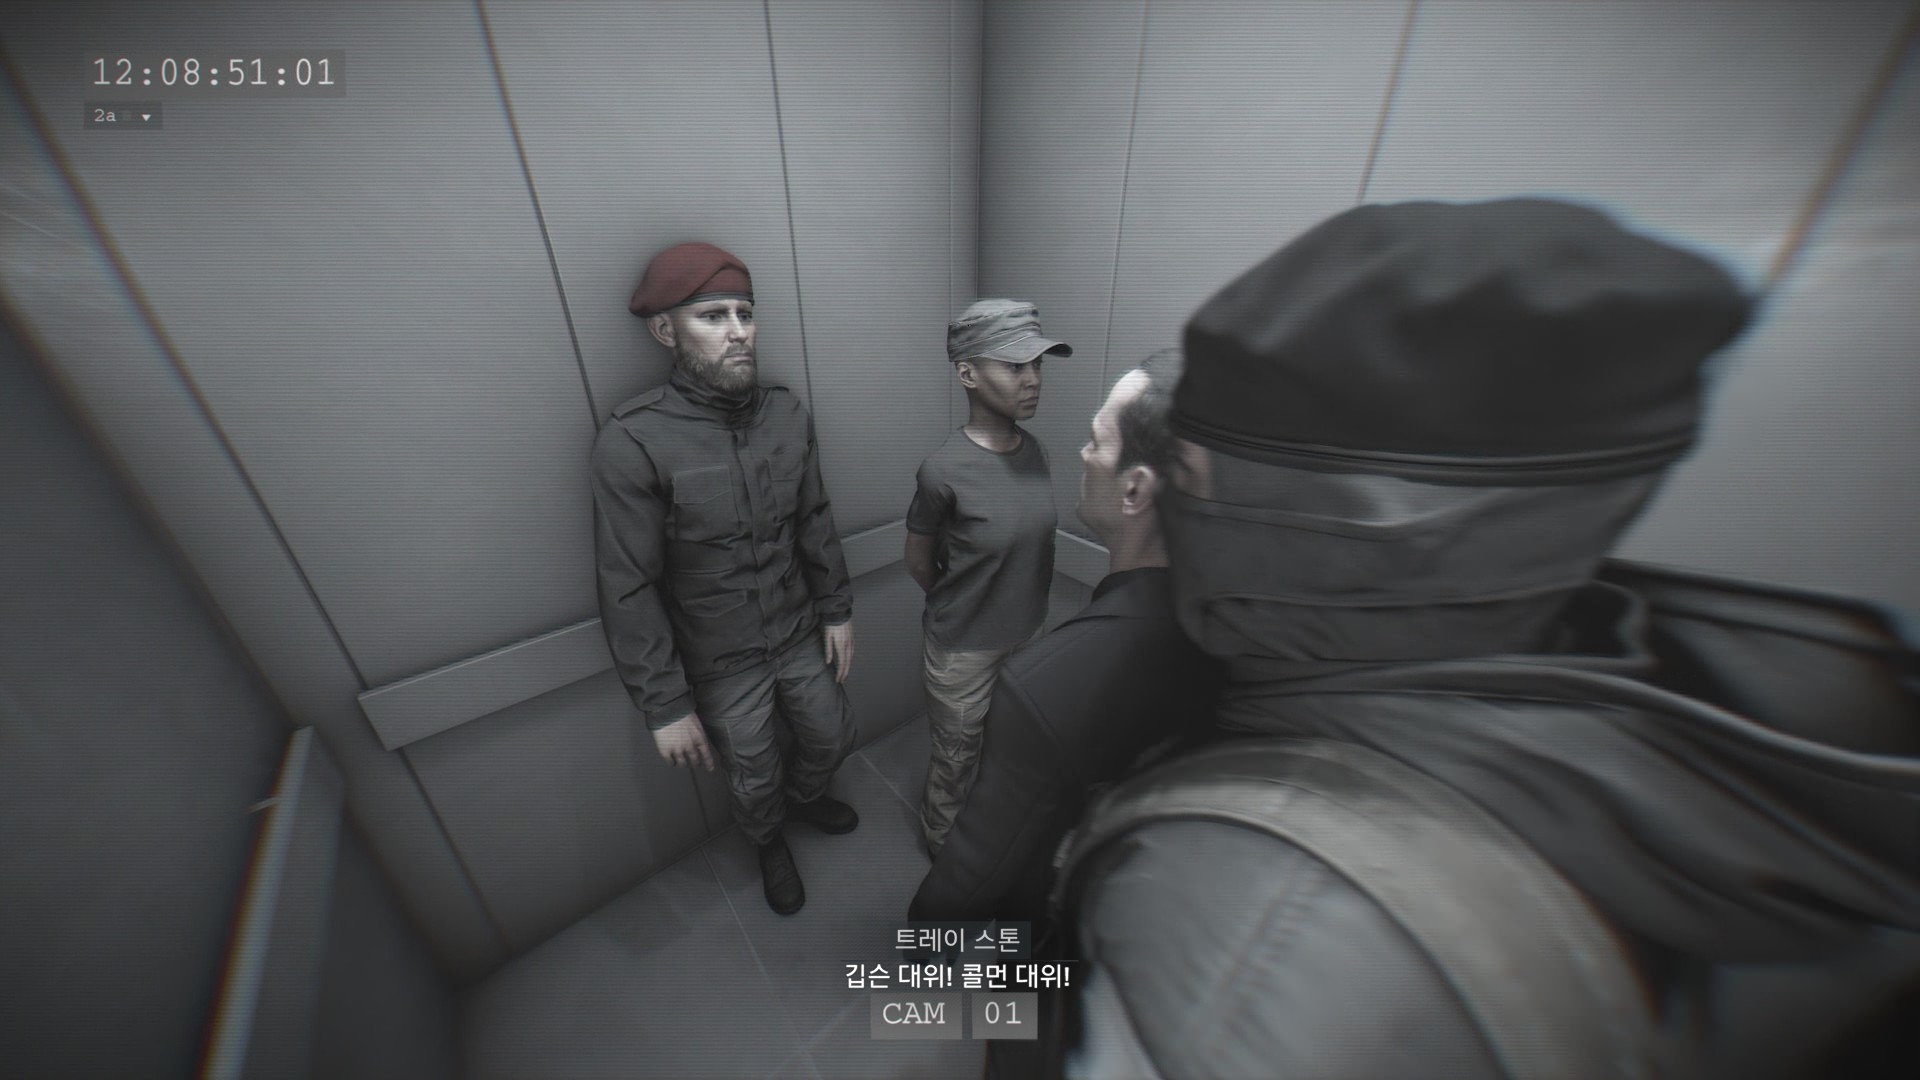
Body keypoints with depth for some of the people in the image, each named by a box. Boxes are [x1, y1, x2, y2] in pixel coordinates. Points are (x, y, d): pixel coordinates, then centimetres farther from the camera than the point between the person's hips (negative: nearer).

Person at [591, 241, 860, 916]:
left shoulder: (788, 413, -8)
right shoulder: (633, 442, -22)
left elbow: (815, 519, 2)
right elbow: (629, 591, -17)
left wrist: (837, 609, 5)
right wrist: (664, 706, -13)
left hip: (801, 635, 4)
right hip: (722, 665, -3)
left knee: (831, 740, 26)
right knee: (753, 782, 21)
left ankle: (803, 797, 62)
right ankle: (770, 843, 58)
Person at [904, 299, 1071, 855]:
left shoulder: (1034, 449, -8)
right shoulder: (943, 470, -26)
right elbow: (918, 561, -11)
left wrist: (1008, 602, 8)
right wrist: (956, 609, 4)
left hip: (1028, 630, 6)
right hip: (964, 645, -6)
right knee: (956, 755, 18)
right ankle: (941, 843, 50)